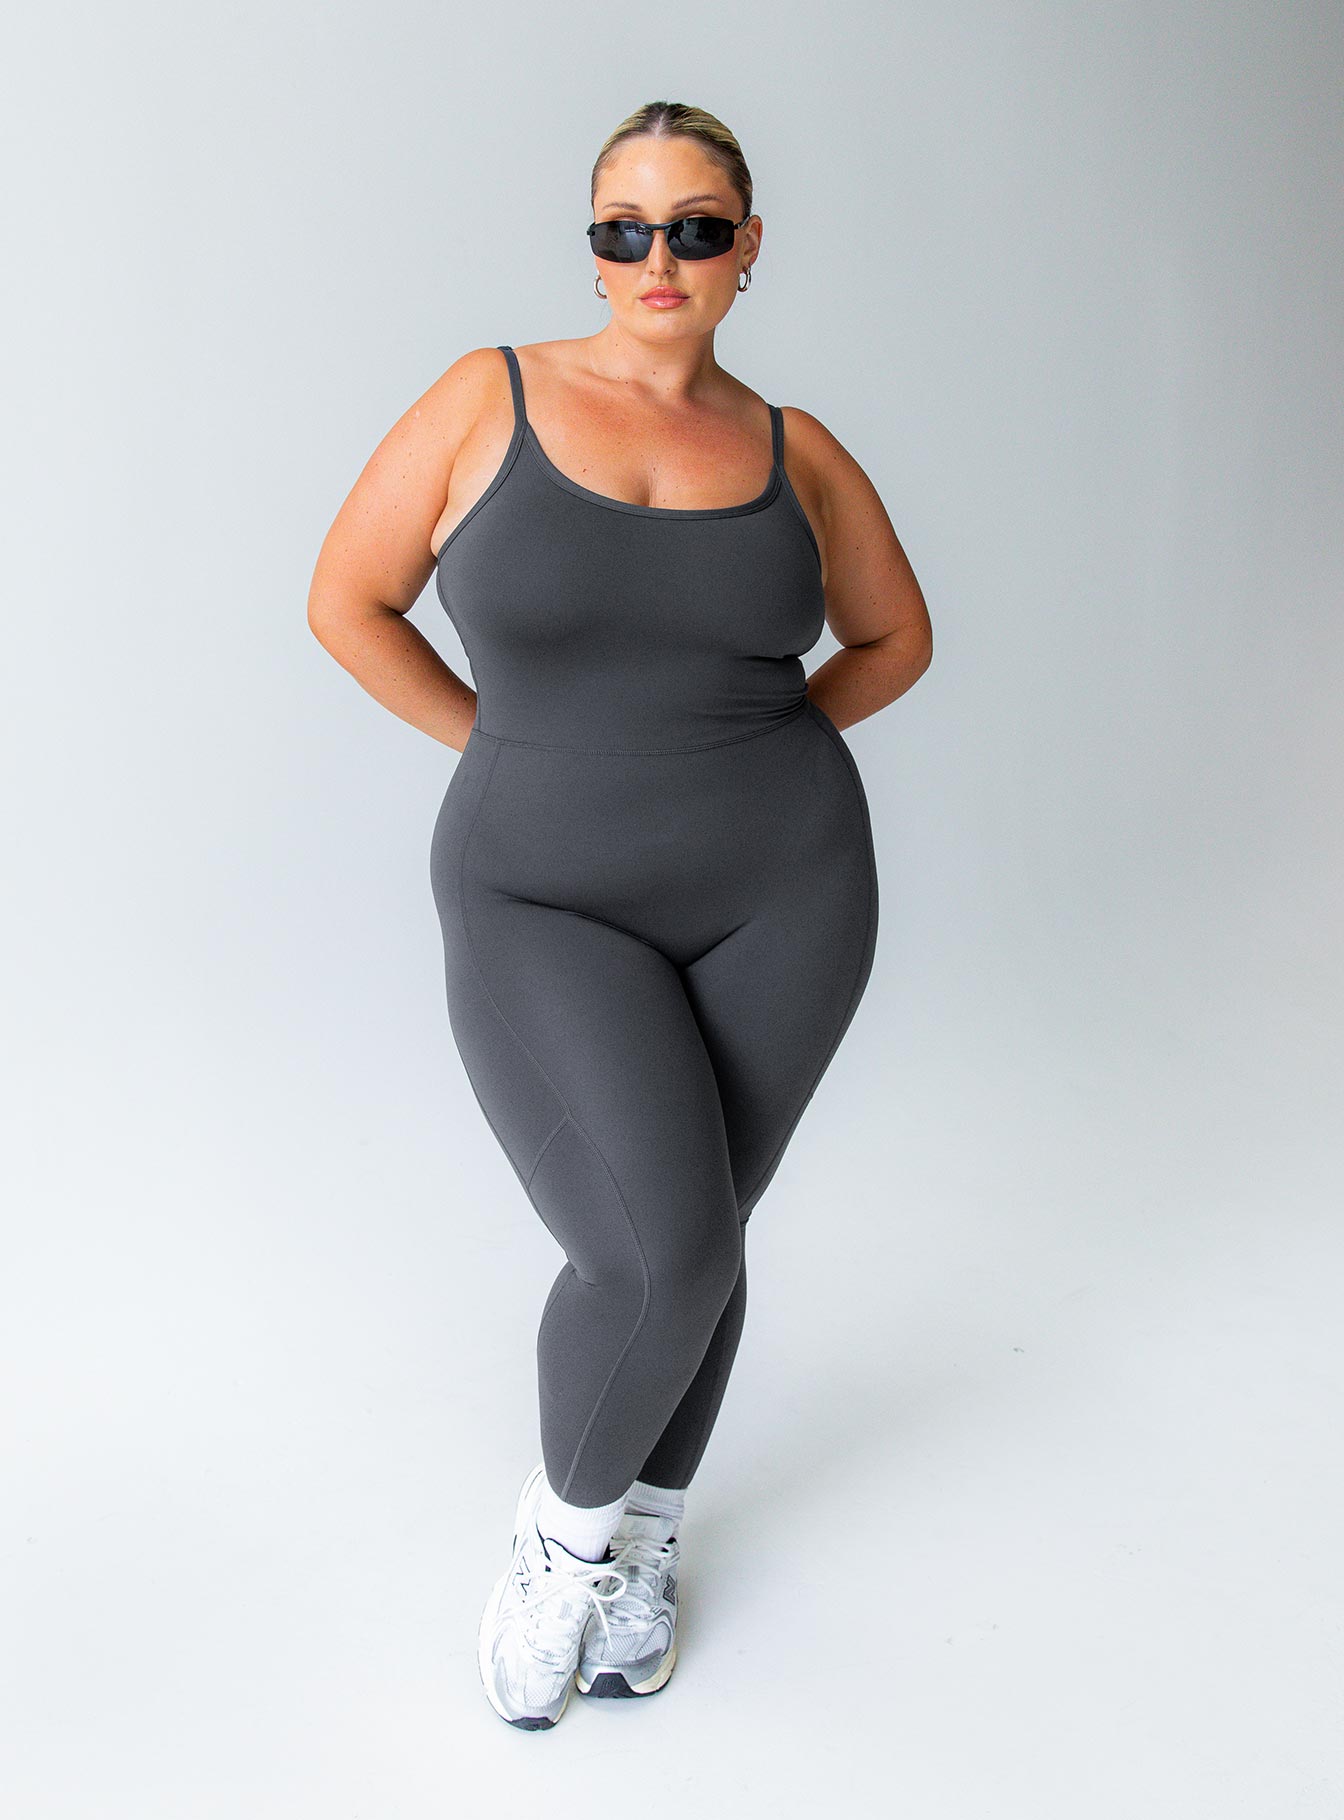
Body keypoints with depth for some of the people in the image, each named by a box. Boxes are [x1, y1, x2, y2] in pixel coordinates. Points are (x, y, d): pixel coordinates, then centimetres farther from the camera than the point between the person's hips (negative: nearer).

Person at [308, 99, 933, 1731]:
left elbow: (895, 634, 17)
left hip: (782, 891, 3)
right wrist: (510, 746, 0)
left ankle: (640, 1535, 33)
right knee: (657, 1254, -17)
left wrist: (752, 744, 5)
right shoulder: (489, 397, -2)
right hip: (552, 907, -2)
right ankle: (565, 1517, 15)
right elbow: (348, 600, 0)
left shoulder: (794, 451, 4)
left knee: (698, 1236, 8)